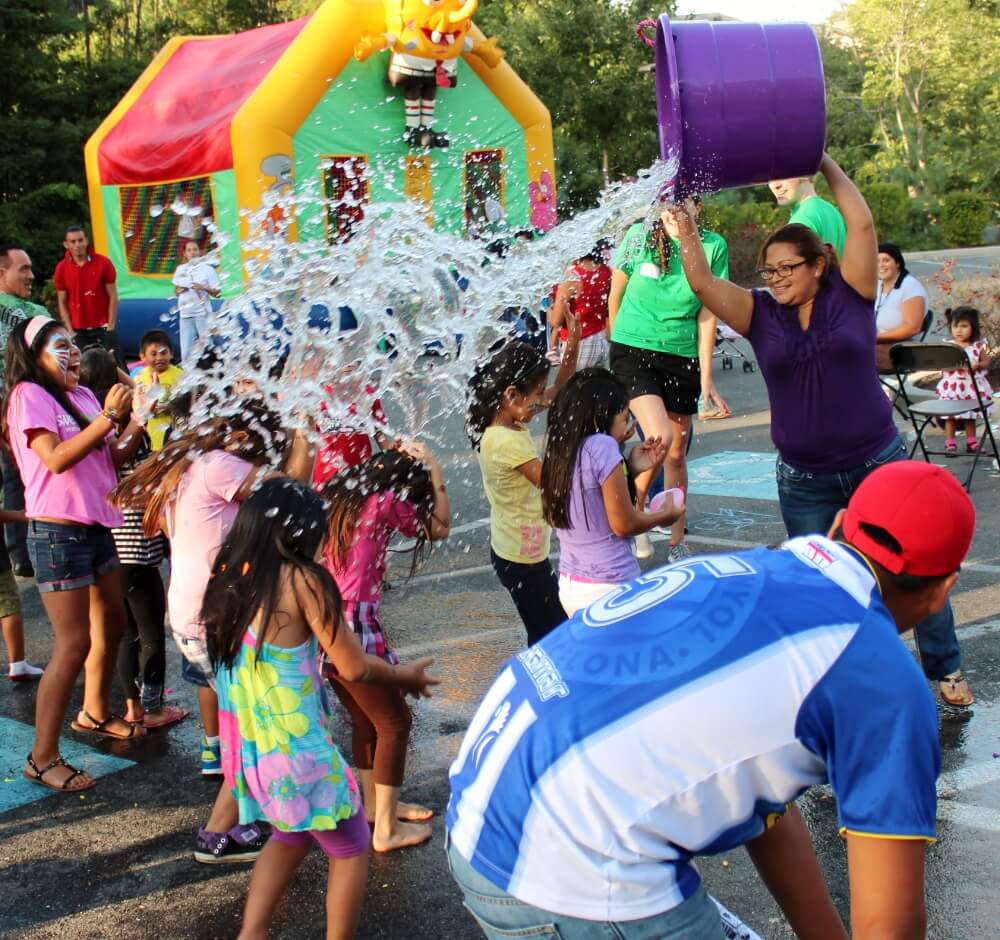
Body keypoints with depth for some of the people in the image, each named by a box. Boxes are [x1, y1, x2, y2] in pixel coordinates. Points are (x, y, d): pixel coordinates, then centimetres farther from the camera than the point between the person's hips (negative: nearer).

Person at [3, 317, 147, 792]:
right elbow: (57, 458, -24)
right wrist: (108, 416, -25)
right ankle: (42, 757, 0)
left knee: (111, 622, 21)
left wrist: (139, 419, -4)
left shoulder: (83, 395, 8)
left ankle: (95, 712, 44)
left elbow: (114, 457, 10)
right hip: (58, 532, -8)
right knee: (74, 643, -9)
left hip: (96, 526, 8)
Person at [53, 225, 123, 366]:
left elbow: (113, 296, -1)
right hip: (79, 331, 1)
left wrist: (110, 327, -6)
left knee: (118, 366, -3)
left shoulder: (103, 263, -5)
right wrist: (71, 332, -3)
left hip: (103, 327, -1)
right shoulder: (61, 269, -1)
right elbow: (62, 303, 3)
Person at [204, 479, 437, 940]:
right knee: (351, 850, 15)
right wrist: (406, 676, 7)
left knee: (291, 836, 30)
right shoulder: (300, 581, -17)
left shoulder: (230, 577, 1)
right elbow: (354, 667, -11)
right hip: (295, 750, -7)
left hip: (249, 746, 7)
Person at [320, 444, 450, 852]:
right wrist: (434, 470, 9)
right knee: (394, 722, 7)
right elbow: (439, 528, 3)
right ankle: (385, 829, 13)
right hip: (352, 626, -9)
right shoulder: (386, 499, -9)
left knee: (365, 718, 24)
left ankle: (376, 804, 38)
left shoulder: (342, 492, 10)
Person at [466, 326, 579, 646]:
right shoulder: (507, 442, -27)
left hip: (512, 549, 10)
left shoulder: (504, 424, 1)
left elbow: (559, 393, 10)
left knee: (557, 625, 19)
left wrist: (572, 349, -4)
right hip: (522, 557, -10)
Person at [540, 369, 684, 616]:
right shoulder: (601, 445, -18)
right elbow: (623, 524, -14)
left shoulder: (560, 449, 5)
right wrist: (665, 514, 3)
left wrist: (632, 469, 12)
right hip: (609, 589, -8)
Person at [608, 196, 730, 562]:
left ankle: (677, 543, 25)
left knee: (677, 454, 9)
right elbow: (616, 294, 6)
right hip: (634, 351, -2)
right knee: (660, 438, -21)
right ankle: (634, 510, 5)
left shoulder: (713, 246, -5)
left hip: (682, 358, 2)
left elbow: (706, 315, -3)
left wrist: (706, 379, -5)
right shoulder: (639, 236, -8)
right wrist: (618, 342, 15)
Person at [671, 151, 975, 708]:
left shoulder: (850, 295, -5)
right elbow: (703, 282, -12)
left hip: (879, 464, -1)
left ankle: (946, 668, 27)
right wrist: (686, 225, -23)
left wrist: (825, 163, -10)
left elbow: (862, 224, -14)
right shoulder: (761, 315, -1)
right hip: (804, 483, 2)